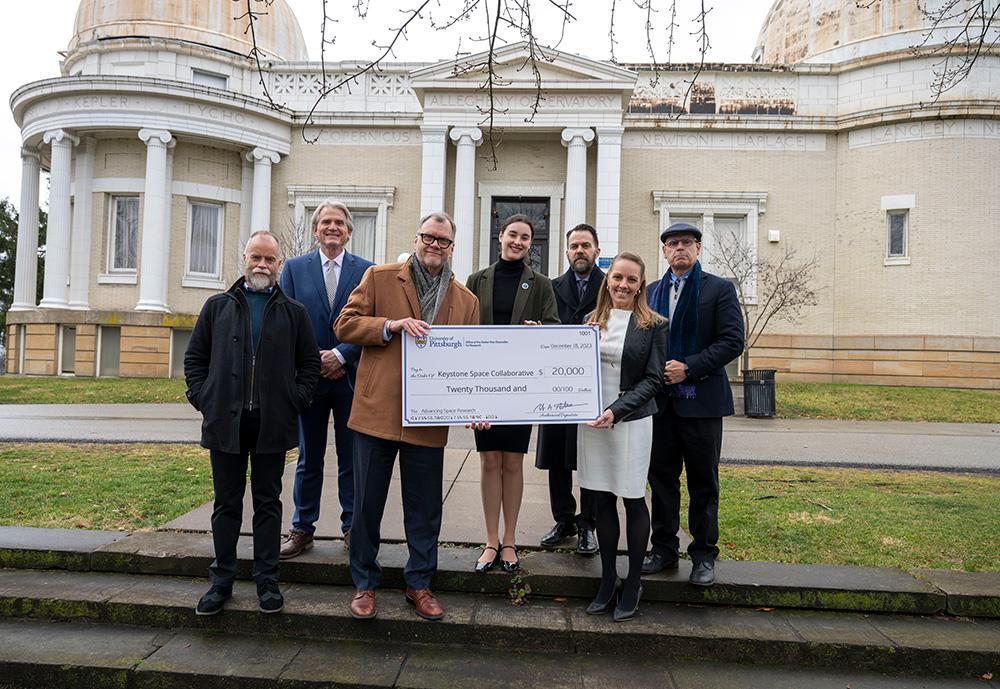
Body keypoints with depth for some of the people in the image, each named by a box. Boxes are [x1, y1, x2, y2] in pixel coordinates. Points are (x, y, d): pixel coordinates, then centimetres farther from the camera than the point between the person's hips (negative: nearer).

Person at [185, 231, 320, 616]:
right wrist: (203, 400, 0)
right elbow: (194, 359, 12)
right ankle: (221, 581, 21)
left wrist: (295, 403, -2)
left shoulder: (294, 313, 8)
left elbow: (310, 365, 9)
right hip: (225, 422, 1)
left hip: (272, 425, -1)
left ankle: (267, 582, 16)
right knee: (226, 504, 9)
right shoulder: (217, 307, 10)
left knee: (268, 503, 7)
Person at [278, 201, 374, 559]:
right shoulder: (294, 268, 6)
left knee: (352, 459, 7)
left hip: (351, 377, -1)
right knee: (309, 459, 11)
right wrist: (313, 361, -8)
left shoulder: (366, 270, 3)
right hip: (308, 377, 1)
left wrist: (341, 355, -12)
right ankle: (302, 530, 22)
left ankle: (352, 528, 19)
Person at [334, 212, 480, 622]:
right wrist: (392, 325, -16)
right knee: (367, 504, 9)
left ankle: (419, 584, 29)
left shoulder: (466, 301, 10)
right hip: (377, 412, -1)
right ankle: (364, 583, 27)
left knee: (424, 509, 11)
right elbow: (345, 324, -1)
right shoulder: (379, 278, 4)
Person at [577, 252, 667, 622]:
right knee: (602, 500, 10)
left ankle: (633, 585, 21)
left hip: (632, 421, -4)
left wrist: (616, 410, -18)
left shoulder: (653, 325, -4)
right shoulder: (593, 321, 8)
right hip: (592, 420, 4)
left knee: (633, 501, 5)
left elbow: (653, 379, -8)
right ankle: (608, 580, 25)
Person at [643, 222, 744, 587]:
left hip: (701, 402, -4)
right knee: (661, 477, 10)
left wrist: (689, 368, -17)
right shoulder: (653, 291, 13)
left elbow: (732, 341, -9)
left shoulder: (719, 289, -1)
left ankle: (704, 555, 19)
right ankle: (664, 549, 23)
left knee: (703, 483, 6)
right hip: (661, 401, 4)